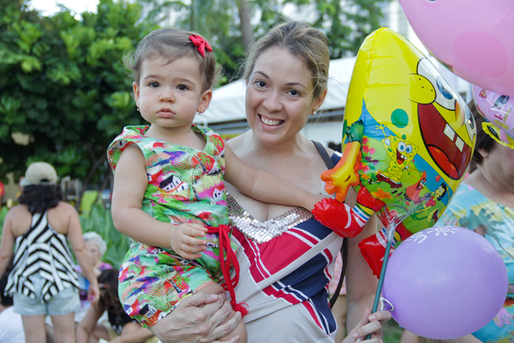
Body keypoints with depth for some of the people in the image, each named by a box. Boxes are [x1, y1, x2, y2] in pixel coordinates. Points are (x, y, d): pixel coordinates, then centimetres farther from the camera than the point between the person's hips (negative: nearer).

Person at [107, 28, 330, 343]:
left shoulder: (213, 145, 12)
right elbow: (123, 213, -12)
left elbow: (253, 180, 22)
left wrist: (306, 198, 20)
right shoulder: (138, 151, -5)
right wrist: (172, 236, -27)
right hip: (163, 267, -6)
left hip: (215, 266, 7)